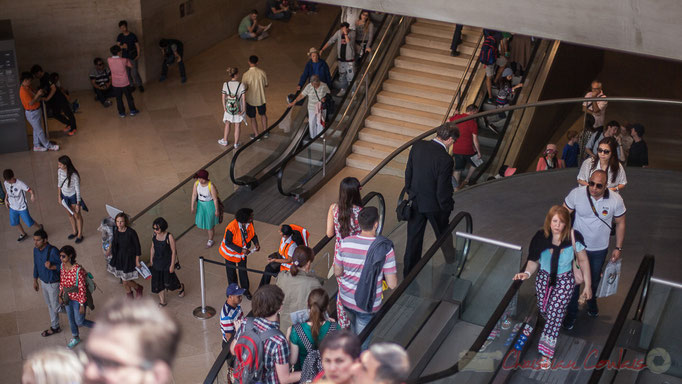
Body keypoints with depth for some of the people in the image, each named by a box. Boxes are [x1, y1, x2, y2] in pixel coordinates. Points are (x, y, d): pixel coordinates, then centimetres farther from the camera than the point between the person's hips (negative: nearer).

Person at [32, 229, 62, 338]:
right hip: (43, 282, 7)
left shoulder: (53, 251, -30)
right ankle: (54, 327, 36)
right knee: (50, 305, 20)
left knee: (56, 307, 7)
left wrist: (52, 267, -39)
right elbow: (36, 265, 10)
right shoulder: (36, 250, -5)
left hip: (53, 283, -7)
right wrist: (35, 281, 16)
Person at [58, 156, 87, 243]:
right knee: (69, 214, 24)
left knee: (77, 216, 14)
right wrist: (59, 197, 5)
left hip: (73, 197, -6)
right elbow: (59, 184, 2)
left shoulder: (74, 176, -31)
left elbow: (78, 190, -22)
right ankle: (74, 232, 47)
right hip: (64, 196, 6)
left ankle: (80, 235, 33)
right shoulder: (60, 171, -14)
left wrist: (78, 204, -17)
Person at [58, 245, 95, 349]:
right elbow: (62, 281, 7)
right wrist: (60, 296, 12)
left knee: (79, 322, 10)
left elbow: (82, 288, -24)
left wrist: (82, 305, -19)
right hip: (68, 298, 6)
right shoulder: (63, 266, -9)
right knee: (71, 320, 23)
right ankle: (75, 338, 46)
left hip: (78, 299, -6)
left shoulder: (78, 270, -31)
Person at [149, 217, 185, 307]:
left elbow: (173, 251, -16)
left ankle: (181, 287, 43)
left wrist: (172, 265, -14)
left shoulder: (169, 237, -22)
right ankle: (162, 301, 27)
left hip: (167, 263, -5)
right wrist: (151, 261, 11)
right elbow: (152, 248, 8)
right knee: (158, 282, 10)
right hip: (157, 263, 5)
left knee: (169, 282, 10)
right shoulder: (154, 236, -6)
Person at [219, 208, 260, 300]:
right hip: (231, 252, -4)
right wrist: (241, 250, -34)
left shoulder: (250, 223, -22)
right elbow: (228, 243, -29)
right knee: (231, 271, 19)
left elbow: (253, 234, -3)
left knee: (243, 270, 21)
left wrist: (256, 243, -21)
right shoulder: (231, 228, -39)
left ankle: (245, 290, 43)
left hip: (243, 250, 4)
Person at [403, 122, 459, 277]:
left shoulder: (418, 146, -11)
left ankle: (409, 271, 27)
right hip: (434, 205, -4)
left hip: (416, 201, 4)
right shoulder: (445, 160, -28)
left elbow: (408, 172, 1)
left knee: (413, 237, 17)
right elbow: (443, 190, -22)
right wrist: (448, 208, -5)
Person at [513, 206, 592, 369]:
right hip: (544, 277, 3)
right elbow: (534, 260, -5)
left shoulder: (573, 237, -20)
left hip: (565, 280, -2)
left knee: (554, 313, -9)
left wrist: (588, 285, -2)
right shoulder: (541, 237, -14)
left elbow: (583, 261, -7)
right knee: (543, 309, 4)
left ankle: (546, 354, 2)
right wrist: (527, 273, -25)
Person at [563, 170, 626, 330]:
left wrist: (618, 247, 0)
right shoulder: (577, 193, -22)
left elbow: (620, 223, -4)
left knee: (594, 279, 23)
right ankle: (571, 313, 28)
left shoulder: (616, 200, -19)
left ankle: (592, 303, 53)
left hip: (600, 249, 1)